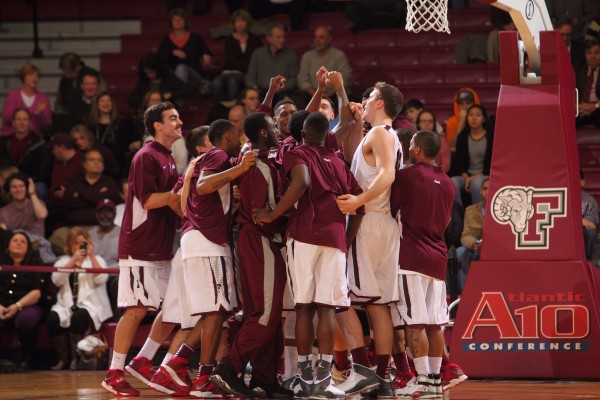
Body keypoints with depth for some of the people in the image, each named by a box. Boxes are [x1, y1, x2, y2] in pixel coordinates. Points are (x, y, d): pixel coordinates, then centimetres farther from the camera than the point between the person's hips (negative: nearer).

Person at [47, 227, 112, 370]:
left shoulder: (96, 260, 14)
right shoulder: (63, 261, 18)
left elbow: (100, 279, -7)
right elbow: (56, 280, -4)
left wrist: (91, 256, -8)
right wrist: (74, 260, -10)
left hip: (90, 305, -2)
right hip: (66, 305, 2)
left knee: (79, 316, -36)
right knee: (53, 318, -29)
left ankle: (75, 357, -23)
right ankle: (63, 358, -15)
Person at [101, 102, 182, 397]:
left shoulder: (168, 158, 17)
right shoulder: (146, 157, -11)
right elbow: (148, 200, -19)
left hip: (161, 247, 9)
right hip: (140, 247, -9)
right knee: (137, 310, -9)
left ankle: (143, 362, 17)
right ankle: (114, 374, -5)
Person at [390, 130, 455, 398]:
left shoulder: (407, 176, -8)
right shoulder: (447, 183, 13)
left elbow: (391, 211, -2)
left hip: (412, 256, -7)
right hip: (437, 256, 7)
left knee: (414, 323, -7)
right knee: (434, 323, 8)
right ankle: (435, 378, 9)